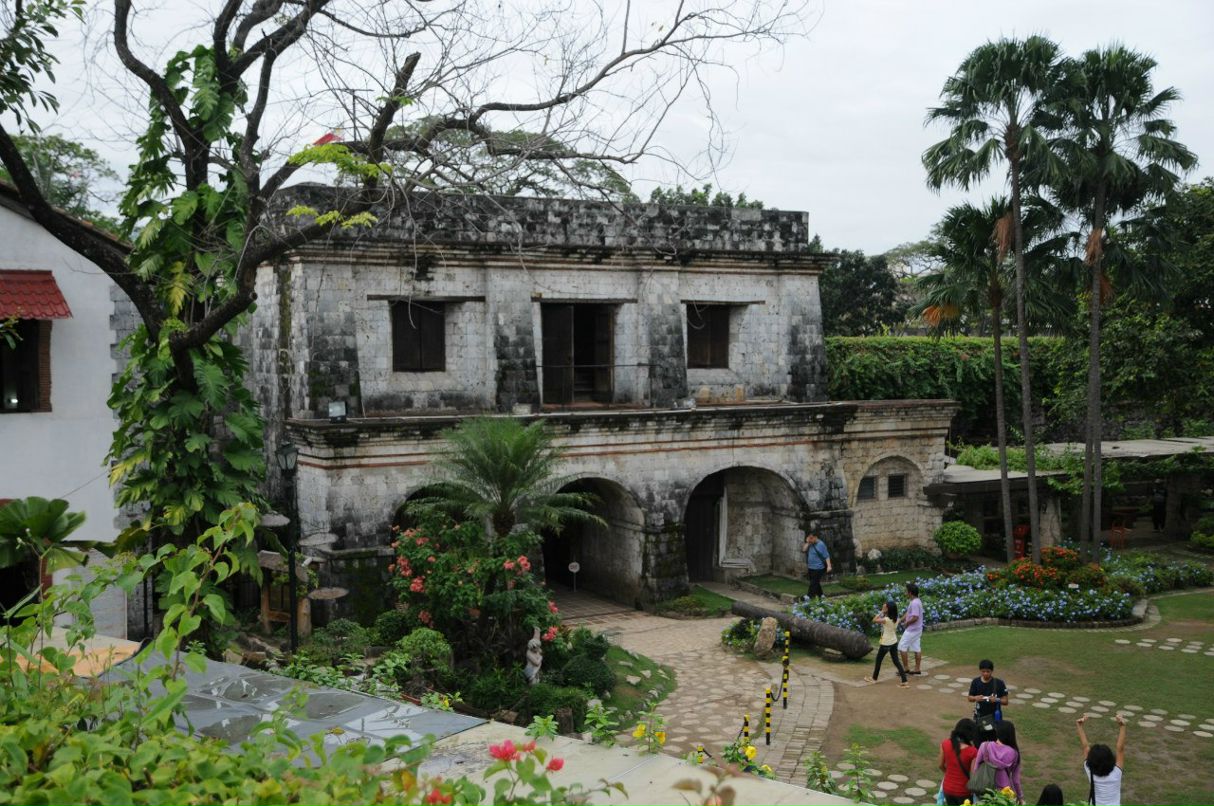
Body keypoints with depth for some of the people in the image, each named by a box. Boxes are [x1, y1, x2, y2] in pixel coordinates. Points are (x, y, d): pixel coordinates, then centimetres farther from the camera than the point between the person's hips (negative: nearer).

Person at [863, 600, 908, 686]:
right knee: (896, 661, 9)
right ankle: (905, 682, 1)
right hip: (894, 642, 6)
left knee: (878, 660, 14)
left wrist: (881, 612, -11)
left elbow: (874, 620, -17)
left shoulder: (886, 620, -23)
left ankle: (874, 678, 28)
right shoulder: (896, 619, -2)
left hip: (886, 643, -6)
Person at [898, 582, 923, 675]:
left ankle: (906, 668, 2)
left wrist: (906, 623, -13)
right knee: (916, 648, 12)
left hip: (912, 630, -10)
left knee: (902, 647, -3)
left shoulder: (914, 603, -22)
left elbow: (915, 617, -28)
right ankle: (917, 669, 16)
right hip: (916, 630, 10)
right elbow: (908, 613, 17)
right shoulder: (916, 601, 11)